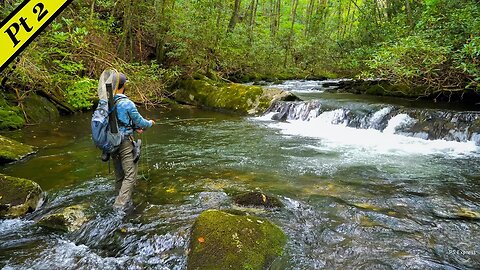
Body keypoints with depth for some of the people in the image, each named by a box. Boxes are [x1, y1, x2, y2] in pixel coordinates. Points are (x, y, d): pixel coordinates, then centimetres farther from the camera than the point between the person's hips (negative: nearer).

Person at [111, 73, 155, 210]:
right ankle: (120, 205, -6)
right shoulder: (127, 103, -17)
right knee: (130, 175, -1)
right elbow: (139, 121, -6)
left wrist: (134, 127, 22)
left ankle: (121, 198, 31)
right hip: (125, 142, -7)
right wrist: (150, 123, 15)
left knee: (119, 174, 19)